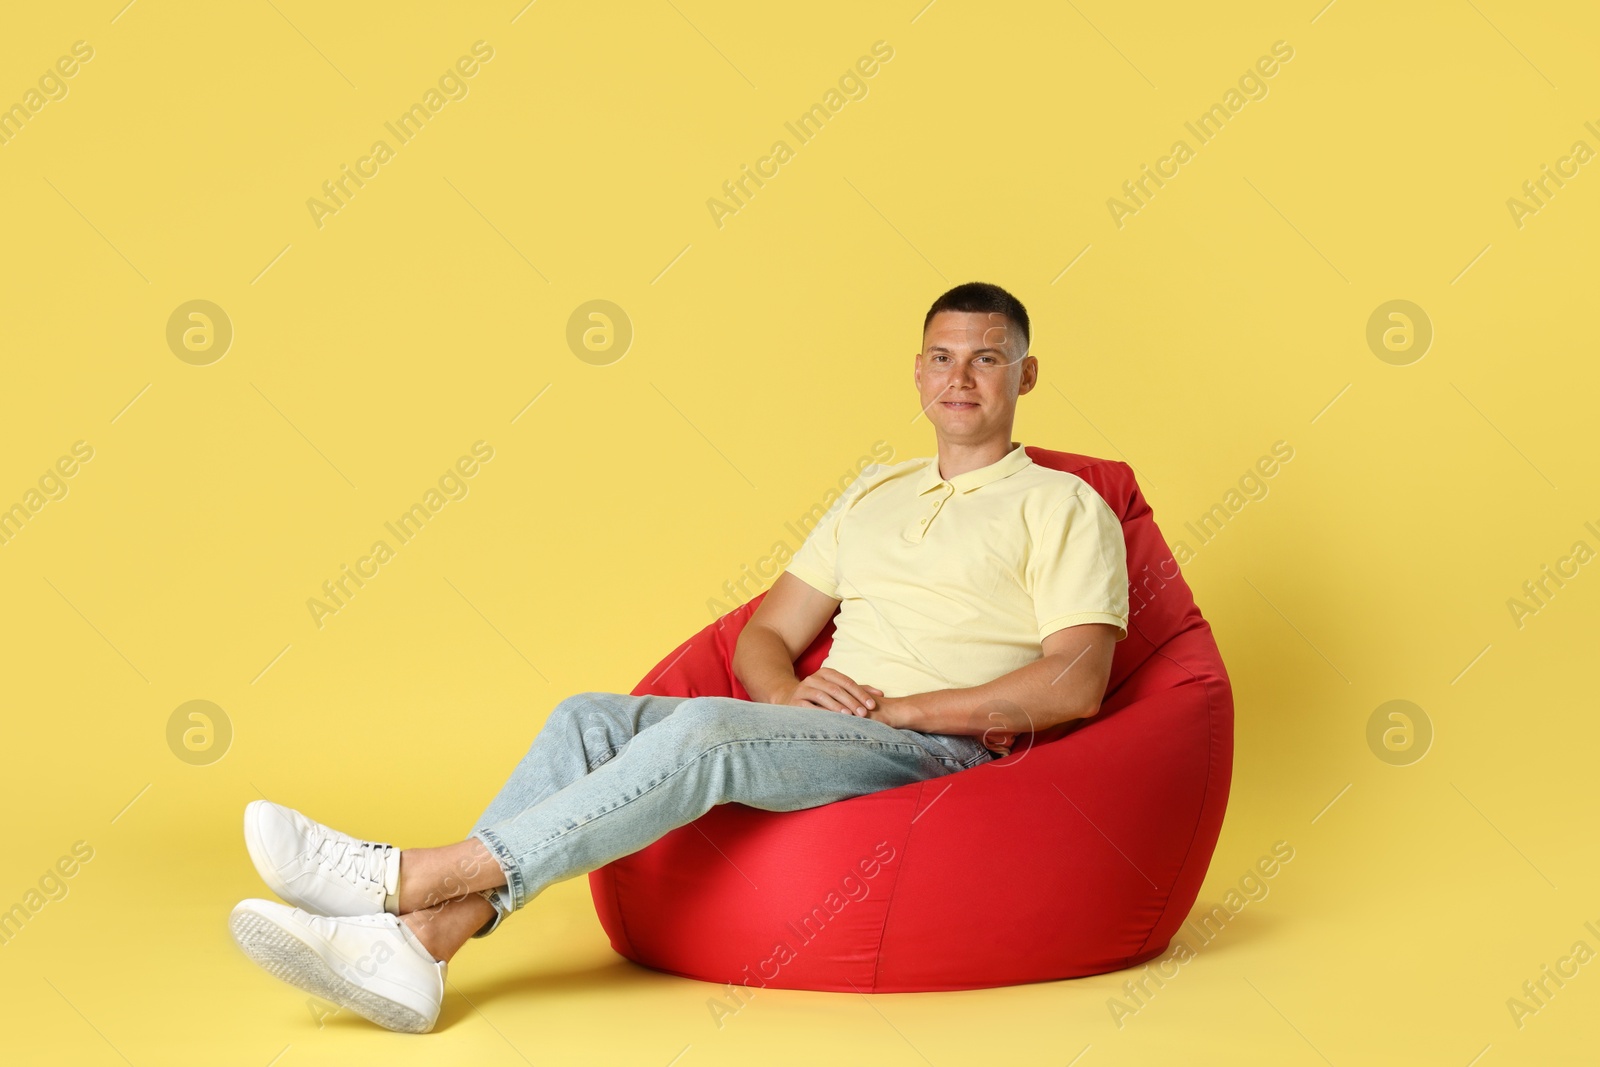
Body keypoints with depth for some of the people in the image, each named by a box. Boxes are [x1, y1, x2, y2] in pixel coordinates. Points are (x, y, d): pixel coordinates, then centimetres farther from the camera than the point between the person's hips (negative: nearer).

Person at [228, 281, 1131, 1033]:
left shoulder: (1062, 507, 5)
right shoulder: (874, 496, 24)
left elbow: (1076, 685, -9)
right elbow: (765, 634, 20)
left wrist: (896, 707, -14)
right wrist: (793, 695, -5)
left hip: (942, 752, -6)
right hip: (820, 737, 7)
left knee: (704, 726, -32)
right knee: (590, 718, -16)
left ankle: (416, 874, -32)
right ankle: (421, 938, -30)